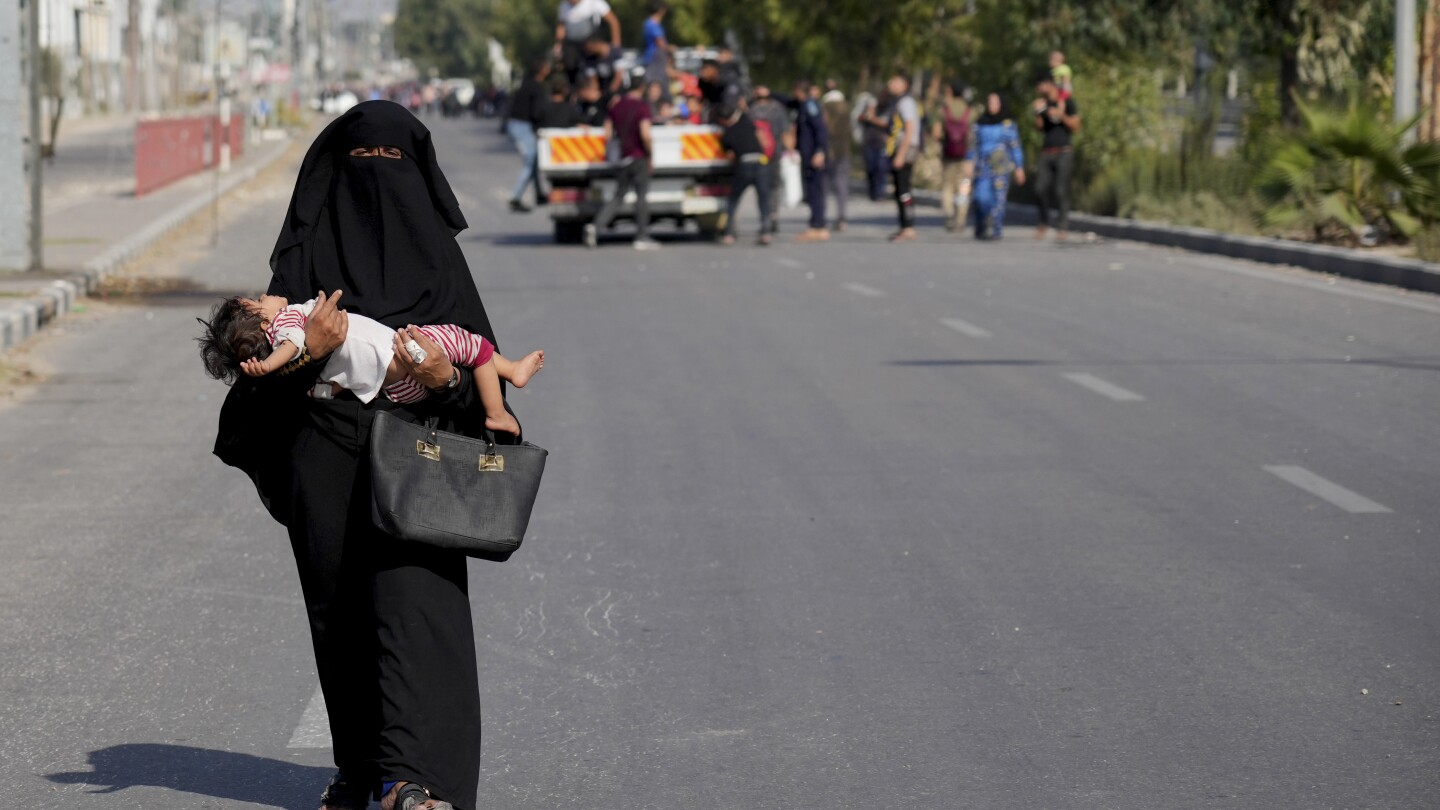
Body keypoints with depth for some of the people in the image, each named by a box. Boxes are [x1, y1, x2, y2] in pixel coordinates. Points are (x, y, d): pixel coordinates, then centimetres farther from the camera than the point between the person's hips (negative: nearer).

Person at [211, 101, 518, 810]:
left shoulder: (432, 246, 8)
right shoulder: (306, 248, 7)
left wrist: (447, 376, -16)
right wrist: (307, 349, -20)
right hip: (324, 457, 2)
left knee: (413, 600, -15)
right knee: (339, 610, 7)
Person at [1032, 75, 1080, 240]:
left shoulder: (1067, 103, 2)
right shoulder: (1043, 104, 15)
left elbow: (1076, 126, 0)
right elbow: (1039, 127, 12)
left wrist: (1061, 116, -14)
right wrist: (1038, 112, -4)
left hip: (1063, 152, -4)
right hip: (1046, 152, 5)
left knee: (1061, 191, -8)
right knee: (1040, 189, -4)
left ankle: (1062, 226, -1)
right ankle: (1044, 221, 15)